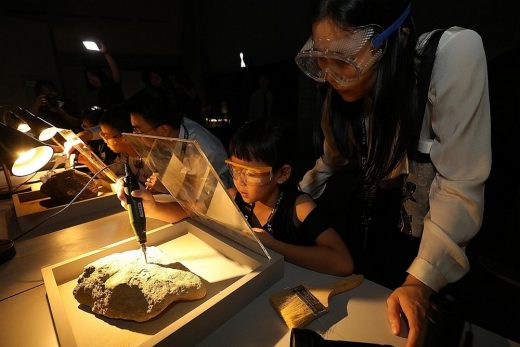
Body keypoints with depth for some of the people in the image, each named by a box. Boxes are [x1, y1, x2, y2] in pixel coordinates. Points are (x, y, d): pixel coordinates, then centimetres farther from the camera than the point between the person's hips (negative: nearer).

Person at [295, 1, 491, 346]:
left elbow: (460, 187, -26)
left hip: (420, 241, -3)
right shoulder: (346, 86, -12)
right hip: (363, 228, 4)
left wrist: (421, 280, -28)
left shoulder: (454, 53, -28)